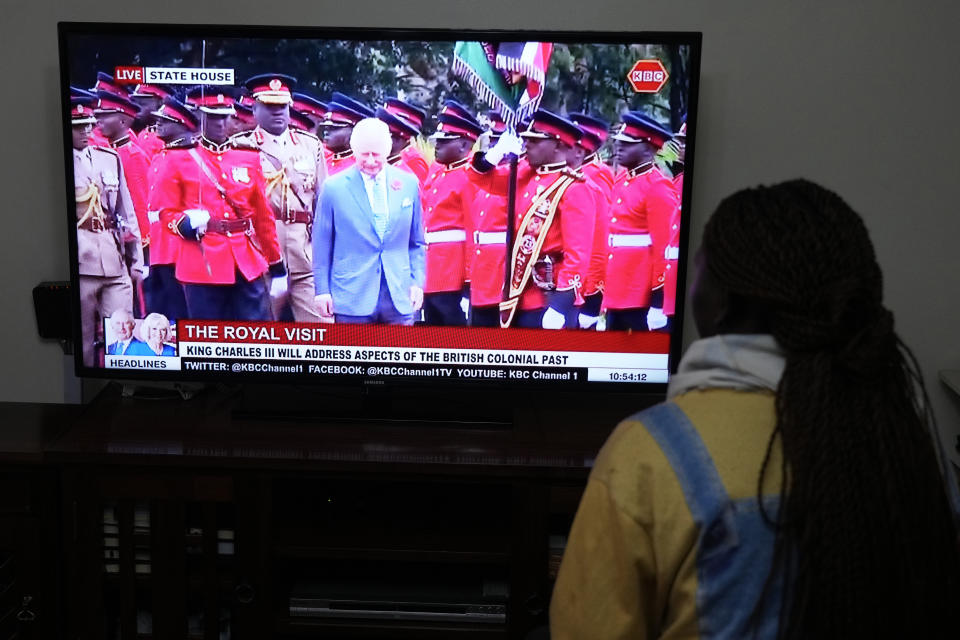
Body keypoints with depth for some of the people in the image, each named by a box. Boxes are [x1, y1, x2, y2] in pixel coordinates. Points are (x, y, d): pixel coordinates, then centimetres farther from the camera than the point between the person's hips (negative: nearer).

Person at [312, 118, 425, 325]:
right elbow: (322, 245, 3)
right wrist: (322, 290, 1)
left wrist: (417, 282, 6)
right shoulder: (333, 187, -2)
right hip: (352, 298, -2)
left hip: (399, 298, 3)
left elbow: (417, 242, 13)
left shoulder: (409, 183, 7)